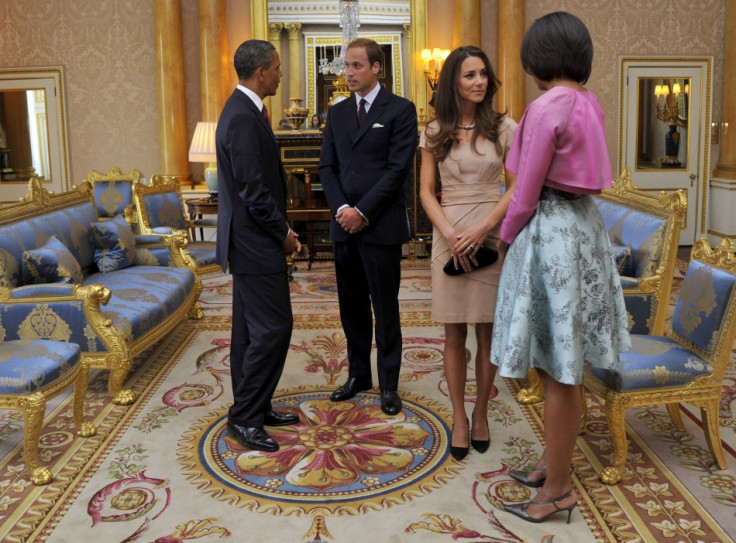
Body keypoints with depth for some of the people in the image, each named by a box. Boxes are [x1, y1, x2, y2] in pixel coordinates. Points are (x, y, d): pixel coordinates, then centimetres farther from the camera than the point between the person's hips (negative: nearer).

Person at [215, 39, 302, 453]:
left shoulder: (243, 110, 13)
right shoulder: (244, 118, -19)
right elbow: (254, 189, -21)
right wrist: (283, 233, -12)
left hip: (250, 239, 11)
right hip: (256, 242, -11)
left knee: (251, 329, 15)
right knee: (273, 327, -5)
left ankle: (254, 407, 26)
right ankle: (245, 417, 5)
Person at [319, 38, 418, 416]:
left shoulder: (400, 110, -3)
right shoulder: (337, 113, 14)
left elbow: (398, 168, -10)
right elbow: (327, 166, 10)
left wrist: (362, 211, -13)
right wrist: (341, 208, -6)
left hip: (381, 225, -5)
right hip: (344, 224, 5)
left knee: (385, 307, 2)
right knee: (351, 306, 12)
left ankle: (388, 385, 14)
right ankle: (358, 374, 26)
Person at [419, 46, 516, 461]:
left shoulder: (504, 128, 1)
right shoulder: (435, 132, 5)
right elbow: (426, 191, 3)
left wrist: (482, 229, -14)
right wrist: (450, 233, -12)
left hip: (492, 235, -1)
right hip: (449, 236, 1)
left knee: (489, 332, 6)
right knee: (454, 334, 5)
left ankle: (481, 414, 22)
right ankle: (459, 419, 17)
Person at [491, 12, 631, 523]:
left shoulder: (546, 108, -17)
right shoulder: (591, 104, 9)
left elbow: (526, 195, -15)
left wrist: (506, 238, 3)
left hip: (551, 230, -9)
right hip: (585, 224, 9)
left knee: (557, 369, 1)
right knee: (566, 364, 17)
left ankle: (558, 489, 14)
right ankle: (554, 462, 32)